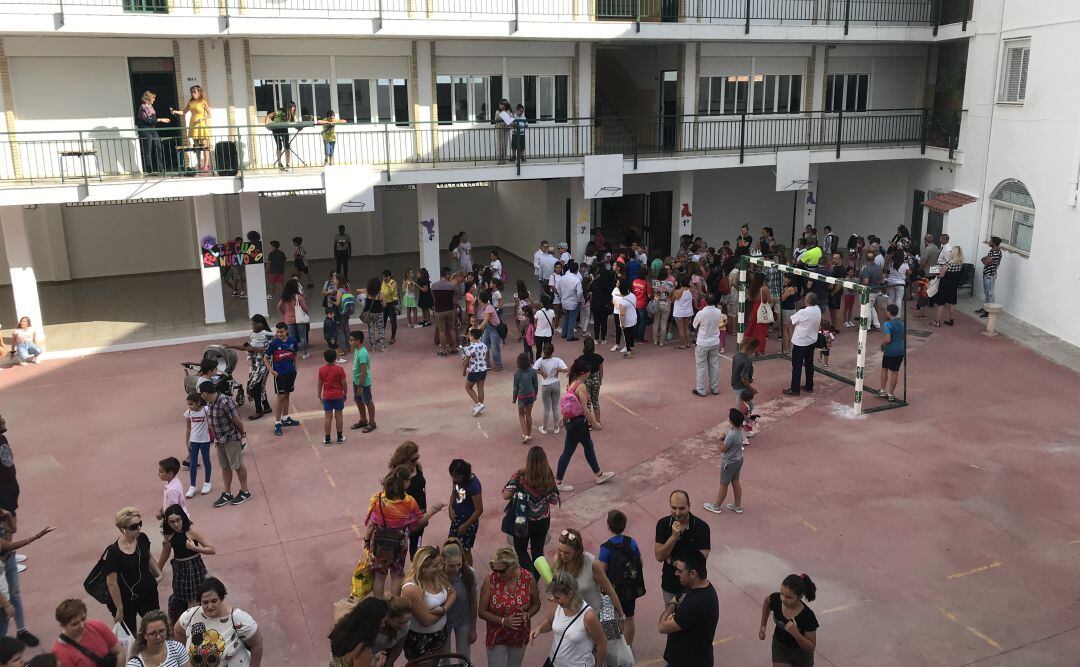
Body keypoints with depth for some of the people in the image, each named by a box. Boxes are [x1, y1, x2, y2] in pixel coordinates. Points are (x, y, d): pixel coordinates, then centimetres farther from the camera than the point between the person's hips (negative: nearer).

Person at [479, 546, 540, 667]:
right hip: (497, 636, -2)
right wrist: (503, 621, -26)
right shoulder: (490, 580, -22)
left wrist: (527, 614, -22)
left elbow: (536, 604, -1)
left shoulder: (528, 578, -18)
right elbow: (481, 612, -14)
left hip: (520, 636, 2)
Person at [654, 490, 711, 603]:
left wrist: (671, 560, -16)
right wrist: (674, 536, -29)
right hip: (669, 584, 2)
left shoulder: (702, 527, -21)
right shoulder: (663, 524, -13)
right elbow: (659, 557, -16)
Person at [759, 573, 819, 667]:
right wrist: (763, 625, 2)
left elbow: (811, 647, -25)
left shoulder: (807, 616, -34)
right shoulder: (776, 599, -25)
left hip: (800, 652, -2)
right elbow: (767, 601, 2)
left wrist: (795, 633, -42)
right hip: (780, 648, 2)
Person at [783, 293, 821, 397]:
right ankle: (809, 387, 27)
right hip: (812, 341, 7)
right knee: (809, 364, 17)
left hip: (800, 343, -7)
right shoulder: (818, 310, -3)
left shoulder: (803, 312, -26)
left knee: (797, 366, 2)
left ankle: (795, 389, 8)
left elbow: (790, 321, -11)